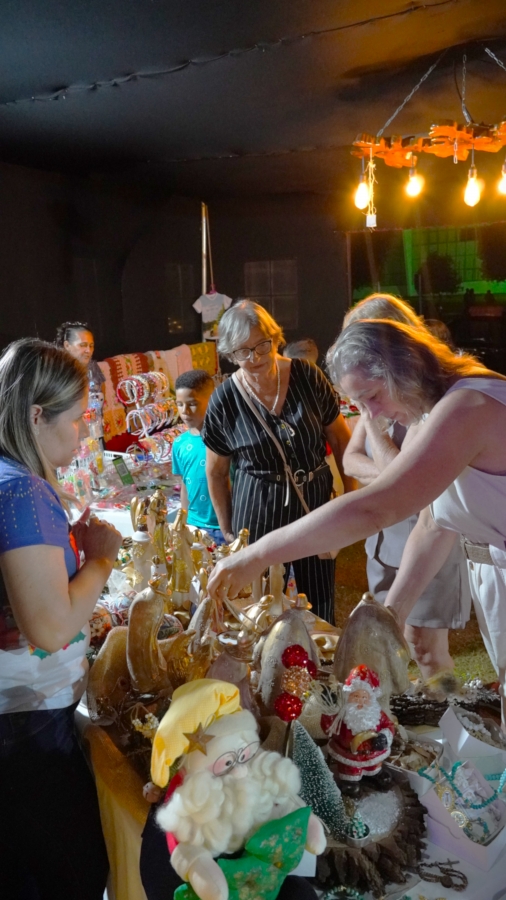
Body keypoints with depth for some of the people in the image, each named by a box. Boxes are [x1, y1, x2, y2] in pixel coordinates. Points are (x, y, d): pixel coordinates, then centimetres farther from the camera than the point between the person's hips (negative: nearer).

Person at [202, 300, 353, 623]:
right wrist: (228, 530, 6)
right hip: (257, 512, 0)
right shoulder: (224, 400, -8)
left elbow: (340, 437, 3)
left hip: (315, 503, 1)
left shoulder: (306, 376, -8)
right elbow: (216, 472, 3)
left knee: (319, 604, 11)